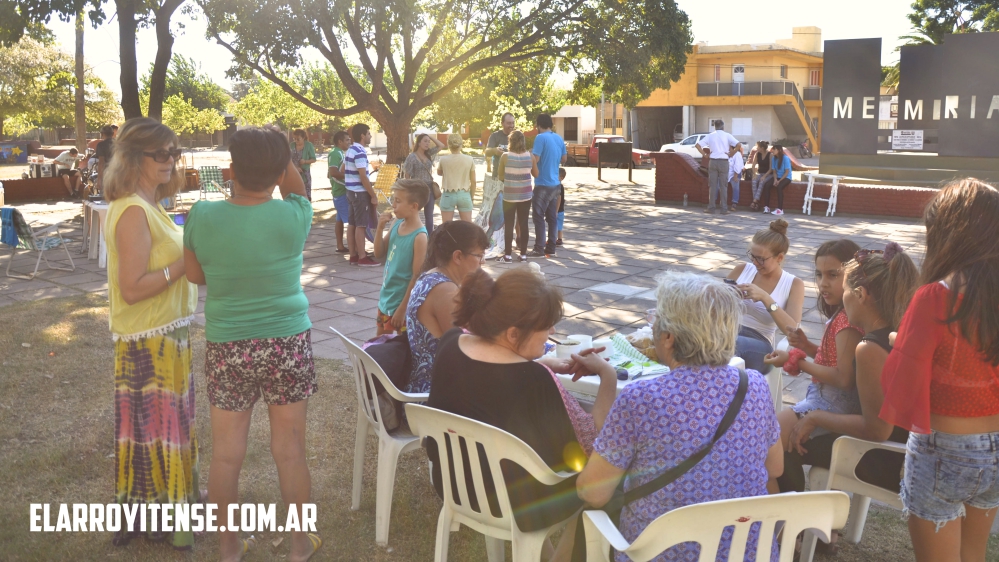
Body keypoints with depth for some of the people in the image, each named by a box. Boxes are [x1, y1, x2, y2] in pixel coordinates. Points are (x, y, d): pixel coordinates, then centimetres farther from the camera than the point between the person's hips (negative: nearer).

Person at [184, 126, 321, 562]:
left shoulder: (203, 216, -11)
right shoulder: (293, 216, -14)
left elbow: (195, 275, 4)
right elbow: (297, 188, 10)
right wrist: (279, 153, 4)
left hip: (227, 347, 1)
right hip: (287, 344, 0)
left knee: (226, 452, 14)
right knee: (290, 449, 12)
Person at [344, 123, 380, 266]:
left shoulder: (349, 150, 12)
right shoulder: (360, 153, -18)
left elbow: (343, 171, 21)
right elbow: (363, 177, -22)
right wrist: (373, 195, -18)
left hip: (351, 191, 10)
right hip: (360, 193, -10)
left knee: (352, 224, 10)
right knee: (361, 225, -6)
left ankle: (353, 255, 15)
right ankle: (362, 258, -2)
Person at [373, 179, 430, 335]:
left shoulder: (419, 236, -21)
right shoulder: (397, 225, 1)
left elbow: (417, 276, -20)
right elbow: (379, 254, 9)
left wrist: (403, 308, -18)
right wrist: (380, 228, -6)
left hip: (402, 303, -8)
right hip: (386, 298, 8)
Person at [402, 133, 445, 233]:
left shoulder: (428, 154, 8)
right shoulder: (412, 157, -7)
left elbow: (441, 145, 12)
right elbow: (407, 175, -6)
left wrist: (430, 136, 4)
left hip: (429, 188, 5)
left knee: (429, 216, 7)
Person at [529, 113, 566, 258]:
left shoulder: (540, 138, -13)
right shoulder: (559, 138, 10)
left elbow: (535, 159, -18)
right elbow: (563, 160, 16)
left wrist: (530, 153, 1)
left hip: (542, 184, -7)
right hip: (555, 184, 7)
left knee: (539, 217, -3)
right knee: (552, 216, 10)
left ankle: (539, 250, -2)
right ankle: (551, 249, 13)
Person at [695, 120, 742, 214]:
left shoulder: (710, 136, 8)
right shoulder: (727, 135, 2)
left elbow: (697, 145, 6)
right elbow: (738, 145, -9)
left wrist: (705, 154, 6)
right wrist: (731, 154, 1)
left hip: (712, 161, 2)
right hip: (723, 161, -1)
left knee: (712, 185, 5)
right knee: (723, 185, 2)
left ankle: (711, 207, 6)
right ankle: (723, 208, 2)